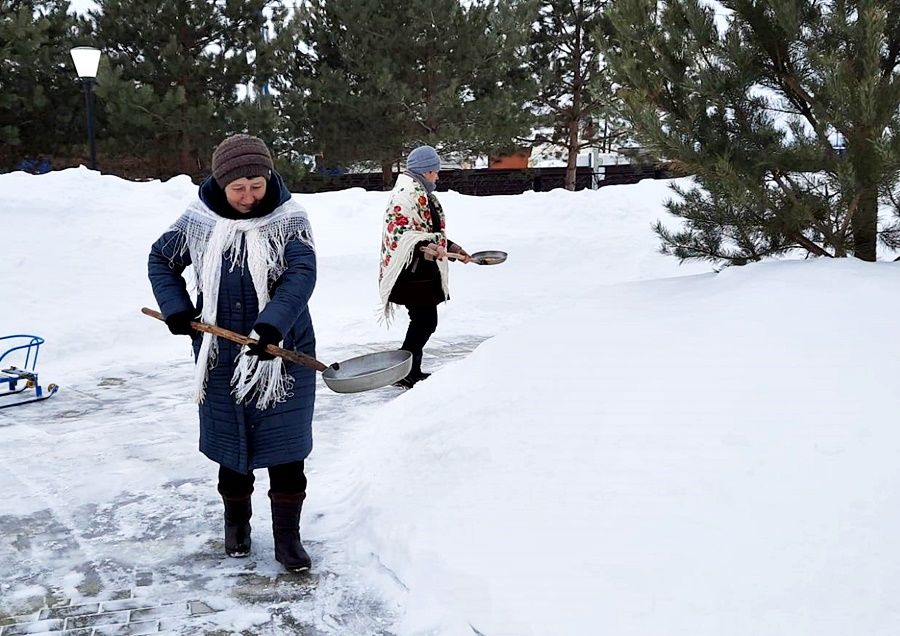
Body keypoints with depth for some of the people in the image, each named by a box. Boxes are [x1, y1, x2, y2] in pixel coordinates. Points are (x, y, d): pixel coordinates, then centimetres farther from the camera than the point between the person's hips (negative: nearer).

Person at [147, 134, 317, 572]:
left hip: (282, 352, -2)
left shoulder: (289, 219, -8)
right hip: (221, 355, 2)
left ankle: (287, 536, 12)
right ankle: (236, 521, 35)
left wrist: (272, 326, -35)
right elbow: (161, 260, 14)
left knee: (284, 447, 0)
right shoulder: (198, 221, -2)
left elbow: (301, 275, -21)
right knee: (230, 442, 15)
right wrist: (176, 310, 0)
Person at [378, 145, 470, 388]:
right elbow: (398, 231, -23)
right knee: (425, 321, -10)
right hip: (411, 270, -11)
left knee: (423, 321, 13)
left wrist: (451, 247, 21)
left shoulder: (424, 194, 20)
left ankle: (412, 370, 22)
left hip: (425, 270, 11)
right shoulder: (405, 193, -13)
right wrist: (422, 246, -35)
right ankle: (404, 372, -2)